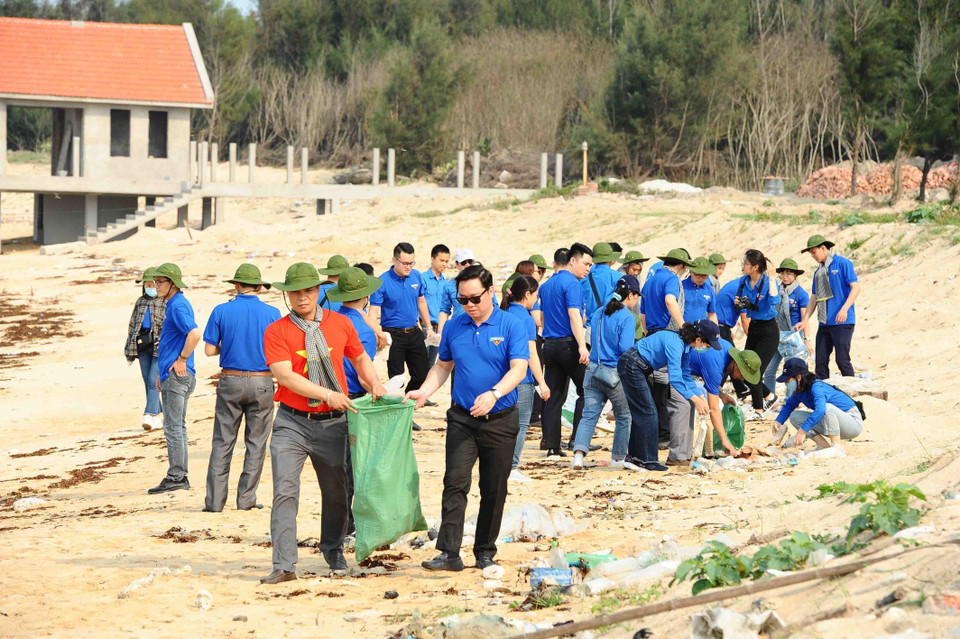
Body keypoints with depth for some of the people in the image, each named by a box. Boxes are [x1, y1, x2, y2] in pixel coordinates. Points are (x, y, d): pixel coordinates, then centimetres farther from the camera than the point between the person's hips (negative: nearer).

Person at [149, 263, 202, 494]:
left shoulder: (178, 306, -14)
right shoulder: (175, 305, 18)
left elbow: (194, 334, -29)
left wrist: (182, 360, -20)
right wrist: (164, 372, 25)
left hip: (176, 376, -11)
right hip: (173, 375, 11)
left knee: (173, 427, -8)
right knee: (178, 426, 12)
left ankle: (175, 477, -7)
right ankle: (181, 477, 16)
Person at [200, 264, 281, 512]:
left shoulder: (221, 311, -4)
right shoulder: (272, 313, -4)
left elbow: (209, 350, -4)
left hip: (230, 382, 0)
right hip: (261, 383, 0)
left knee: (222, 442, 6)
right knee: (256, 442, 8)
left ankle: (215, 500, 2)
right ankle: (246, 498, 7)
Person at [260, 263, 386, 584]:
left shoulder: (340, 324, 6)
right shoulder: (276, 331, -5)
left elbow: (359, 357, 22)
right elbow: (285, 375, -16)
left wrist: (374, 384, 4)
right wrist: (328, 394, -22)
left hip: (332, 423, 3)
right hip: (292, 422, -3)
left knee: (336, 493, 13)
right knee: (285, 492, -12)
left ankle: (334, 552, 36)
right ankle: (283, 566, -14)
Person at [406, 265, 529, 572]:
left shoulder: (511, 326, -6)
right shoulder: (454, 328, 6)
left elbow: (519, 368, -16)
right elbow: (443, 366, 18)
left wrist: (494, 394, -32)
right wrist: (423, 392, 1)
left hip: (500, 421, -2)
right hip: (462, 418, 2)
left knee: (494, 490, 6)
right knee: (455, 483, -11)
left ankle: (485, 553, 18)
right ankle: (449, 552, -13)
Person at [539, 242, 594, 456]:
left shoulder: (546, 285, 17)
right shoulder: (572, 283, -10)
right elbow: (574, 314, -21)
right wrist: (582, 346, -29)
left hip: (549, 344, 8)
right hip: (568, 343, -8)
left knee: (554, 396, 6)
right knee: (586, 391, 3)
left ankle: (552, 445, 3)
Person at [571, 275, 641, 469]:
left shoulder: (598, 313, 10)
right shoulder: (627, 318, -11)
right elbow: (626, 348, -19)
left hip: (593, 370, 5)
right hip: (616, 373, -5)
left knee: (589, 415, 1)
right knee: (624, 417, 13)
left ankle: (579, 452, -19)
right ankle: (618, 458, 20)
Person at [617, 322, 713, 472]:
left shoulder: (685, 346, 5)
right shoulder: (674, 343, -25)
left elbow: (686, 377, 13)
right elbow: (675, 378, -30)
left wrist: (700, 397, 3)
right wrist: (695, 399, -26)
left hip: (639, 369, 10)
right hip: (631, 366, -10)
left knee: (640, 414, 11)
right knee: (648, 413, -6)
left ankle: (633, 457, 15)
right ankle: (646, 460, -2)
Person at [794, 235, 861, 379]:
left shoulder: (842, 263, -2)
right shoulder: (818, 272, 19)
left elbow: (856, 287, -9)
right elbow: (813, 299, 21)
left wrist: (844, 309, -21)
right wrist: (805, 321, 10)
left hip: (842, 323, -7)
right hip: (824, 323, 7)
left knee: (842, 360, -10)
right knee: (821, 361, 3)